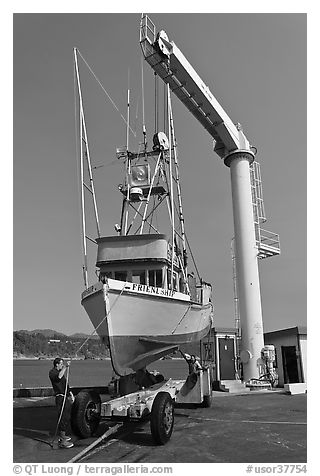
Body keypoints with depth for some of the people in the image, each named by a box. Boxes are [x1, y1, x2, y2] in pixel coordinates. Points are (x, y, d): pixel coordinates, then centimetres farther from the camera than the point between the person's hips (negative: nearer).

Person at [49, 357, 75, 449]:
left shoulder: (61, 372, 19)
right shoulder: (52, 372, -10)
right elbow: (58, 377, -34)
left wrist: (71, 394, 20)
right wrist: (65, 367, -35)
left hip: (66, 398, 9)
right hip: (60, 398, -9)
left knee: (67, 418, 17)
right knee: (63, 418, -10)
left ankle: (63, 436, 32)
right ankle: (62, 441, -6)